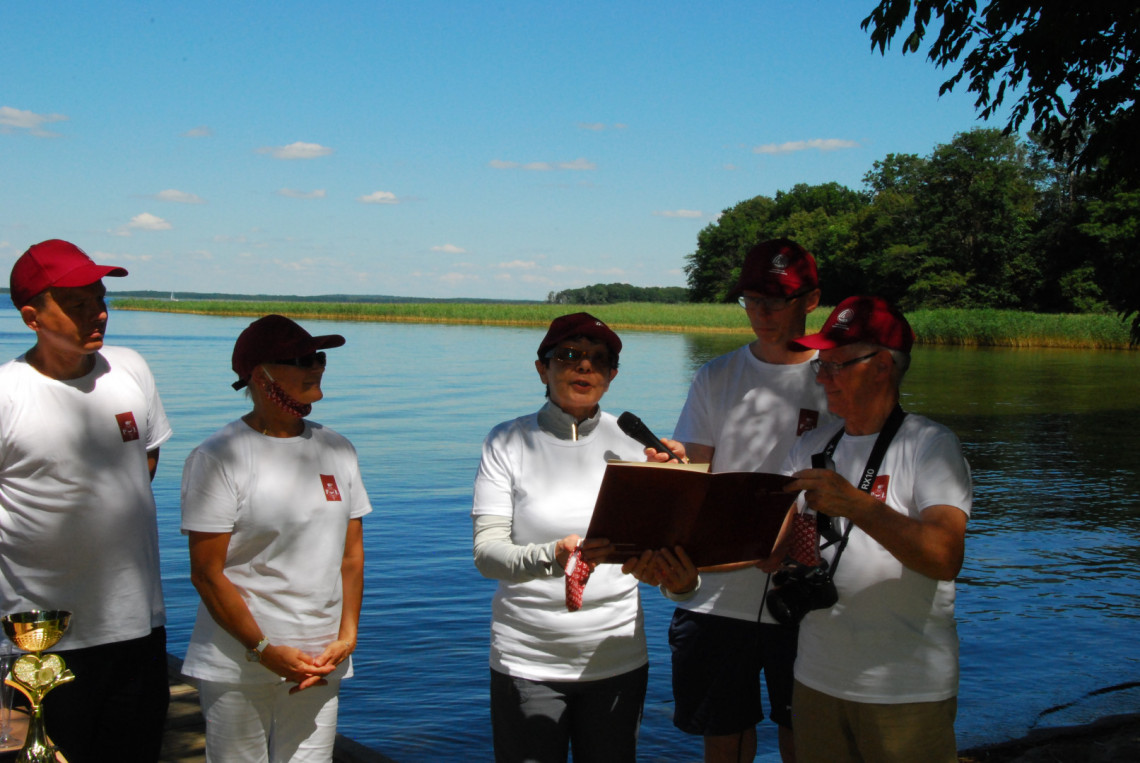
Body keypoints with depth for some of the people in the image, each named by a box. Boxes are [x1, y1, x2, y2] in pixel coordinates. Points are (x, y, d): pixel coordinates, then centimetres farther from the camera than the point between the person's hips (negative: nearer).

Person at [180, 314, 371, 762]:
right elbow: (206, 574, -8)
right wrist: (264, 651, -12)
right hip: (239, 670, -4)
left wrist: (347, 636, 1)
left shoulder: (338, 451, 10)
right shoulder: (219, 457, -6)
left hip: (319, 663, 4)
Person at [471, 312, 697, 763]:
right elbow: (486, 552, -12)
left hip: (618, 658, 2)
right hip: (528, 662, -2)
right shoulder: (509, 442, -3)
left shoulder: (630, 444, 4)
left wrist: (680, 579, -20)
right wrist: (553, 556, -32)